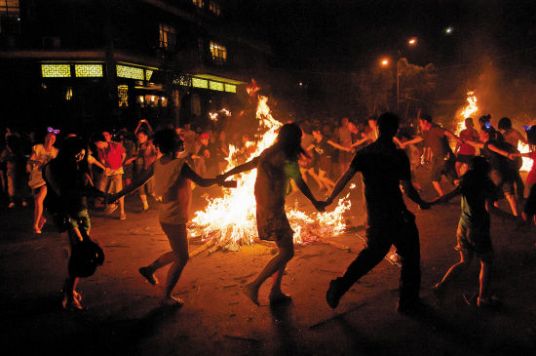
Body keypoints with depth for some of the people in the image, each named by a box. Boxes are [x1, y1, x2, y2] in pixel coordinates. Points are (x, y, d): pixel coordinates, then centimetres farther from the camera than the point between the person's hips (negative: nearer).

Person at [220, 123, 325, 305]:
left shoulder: (268, 154, 11)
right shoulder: (288, 159, -14)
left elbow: (246, 165, 16)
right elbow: (301, 185, -11)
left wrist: (225, 175, 25)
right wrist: (316, 203, -2)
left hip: (264, 207, 9)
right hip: (273, 210, -9)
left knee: (286, 249, 15)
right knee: (286, 253, -4)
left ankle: (276, 291, 18)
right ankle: (254, 286, -2)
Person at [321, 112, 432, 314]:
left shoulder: (364, 153, 0)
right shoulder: (399, 156, -12)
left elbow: (345, 177, -2)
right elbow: (407, 189, -13)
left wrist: (330, 199, 5)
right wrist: (422, 204, 5)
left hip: (374, 214, 5)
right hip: (396, 214, -5)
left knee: (372, 252, 24)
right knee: (410, 256, 14)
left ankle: (339, 288, 17)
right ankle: (408, 302, 23)